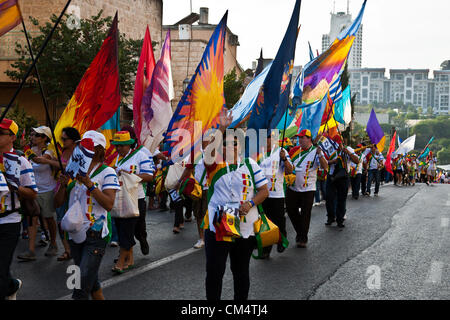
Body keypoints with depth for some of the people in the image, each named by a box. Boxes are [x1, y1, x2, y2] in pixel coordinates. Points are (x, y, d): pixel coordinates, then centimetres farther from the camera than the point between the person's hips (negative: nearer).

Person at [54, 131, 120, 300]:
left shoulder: (107, 172, -5)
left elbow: (109, 205, -17)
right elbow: (58, 203, 10)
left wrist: (90, 184, -24)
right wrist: (63, 185, -8)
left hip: (95, 235, -6)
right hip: (75, 234, 6)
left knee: (83, 283, -11)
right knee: (90, 280, 15)